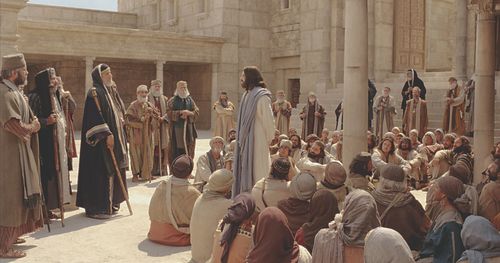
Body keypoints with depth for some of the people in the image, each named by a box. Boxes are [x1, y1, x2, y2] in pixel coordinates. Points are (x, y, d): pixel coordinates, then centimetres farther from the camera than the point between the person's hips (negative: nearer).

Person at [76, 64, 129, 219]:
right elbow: (95, 117, -20)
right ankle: (96, 208, 1)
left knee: (113, 171, 11)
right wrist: (107, 134, -24)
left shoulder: (111, 92, 16)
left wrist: (120, 138, 17)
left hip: (114, 138, 9)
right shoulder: (94, 93, -12)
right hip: (100, 142, -9)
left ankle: (110, 204, 20)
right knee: (100, 173, -6)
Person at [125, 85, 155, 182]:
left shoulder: (150, 105, 11)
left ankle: (145, 173, 15)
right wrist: (141, 119, -19)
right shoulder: (133, 105, -6)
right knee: (136, 153, -3)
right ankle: (135, 174, 2)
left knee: (146, 153, 5)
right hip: (136, 133, -5)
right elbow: (129, 119, -13)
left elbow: (153, 119, 16)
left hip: (147, 133, 5)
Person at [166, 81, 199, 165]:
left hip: (188, 129, 3)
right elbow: (169, 113, -8)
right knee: (176, 150, -5)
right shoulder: (172, 101, 5)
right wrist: (181, 112, -17)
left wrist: (188, 113, -12)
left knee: (188, 149, 2)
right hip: (176, 129, -3)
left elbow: (196, 112, 6)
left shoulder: (190, 100, 15)